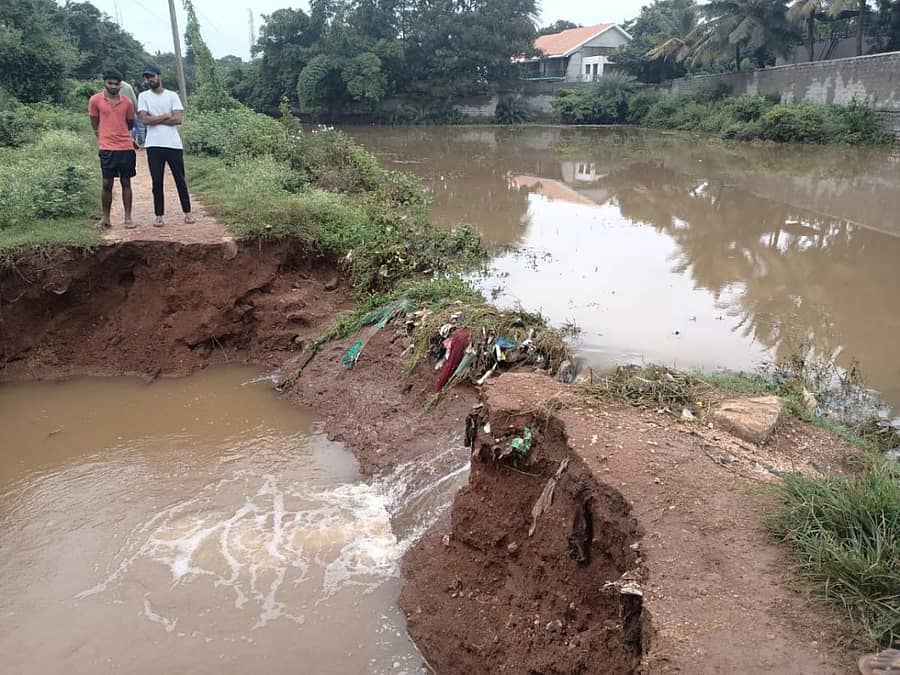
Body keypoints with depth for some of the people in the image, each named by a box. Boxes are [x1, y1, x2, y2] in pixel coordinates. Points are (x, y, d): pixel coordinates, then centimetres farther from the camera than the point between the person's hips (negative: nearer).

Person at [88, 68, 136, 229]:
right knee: (107, 183, 0)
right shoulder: (95, 100, -1)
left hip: (126, 148, 2)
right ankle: (105, 218, 9)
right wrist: (106, 137, 6)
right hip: (107, 149, -2)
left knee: (126, 182, 6)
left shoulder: (127, 102, 4)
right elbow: (95, 125, 7)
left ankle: (128, 217, 11)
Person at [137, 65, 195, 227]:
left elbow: (178, 119, -6)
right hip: (154, 145, 0)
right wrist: (166, 116, -5)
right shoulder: (143, 96, 7)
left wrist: (155, 120, -6)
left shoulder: (172, 96, 5)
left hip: (174, 144, 0)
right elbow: (144, 119, -5)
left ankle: (187, 213, 14)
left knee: (180, 180, 5)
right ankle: (159, 215, 9)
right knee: (157, 182, 3)